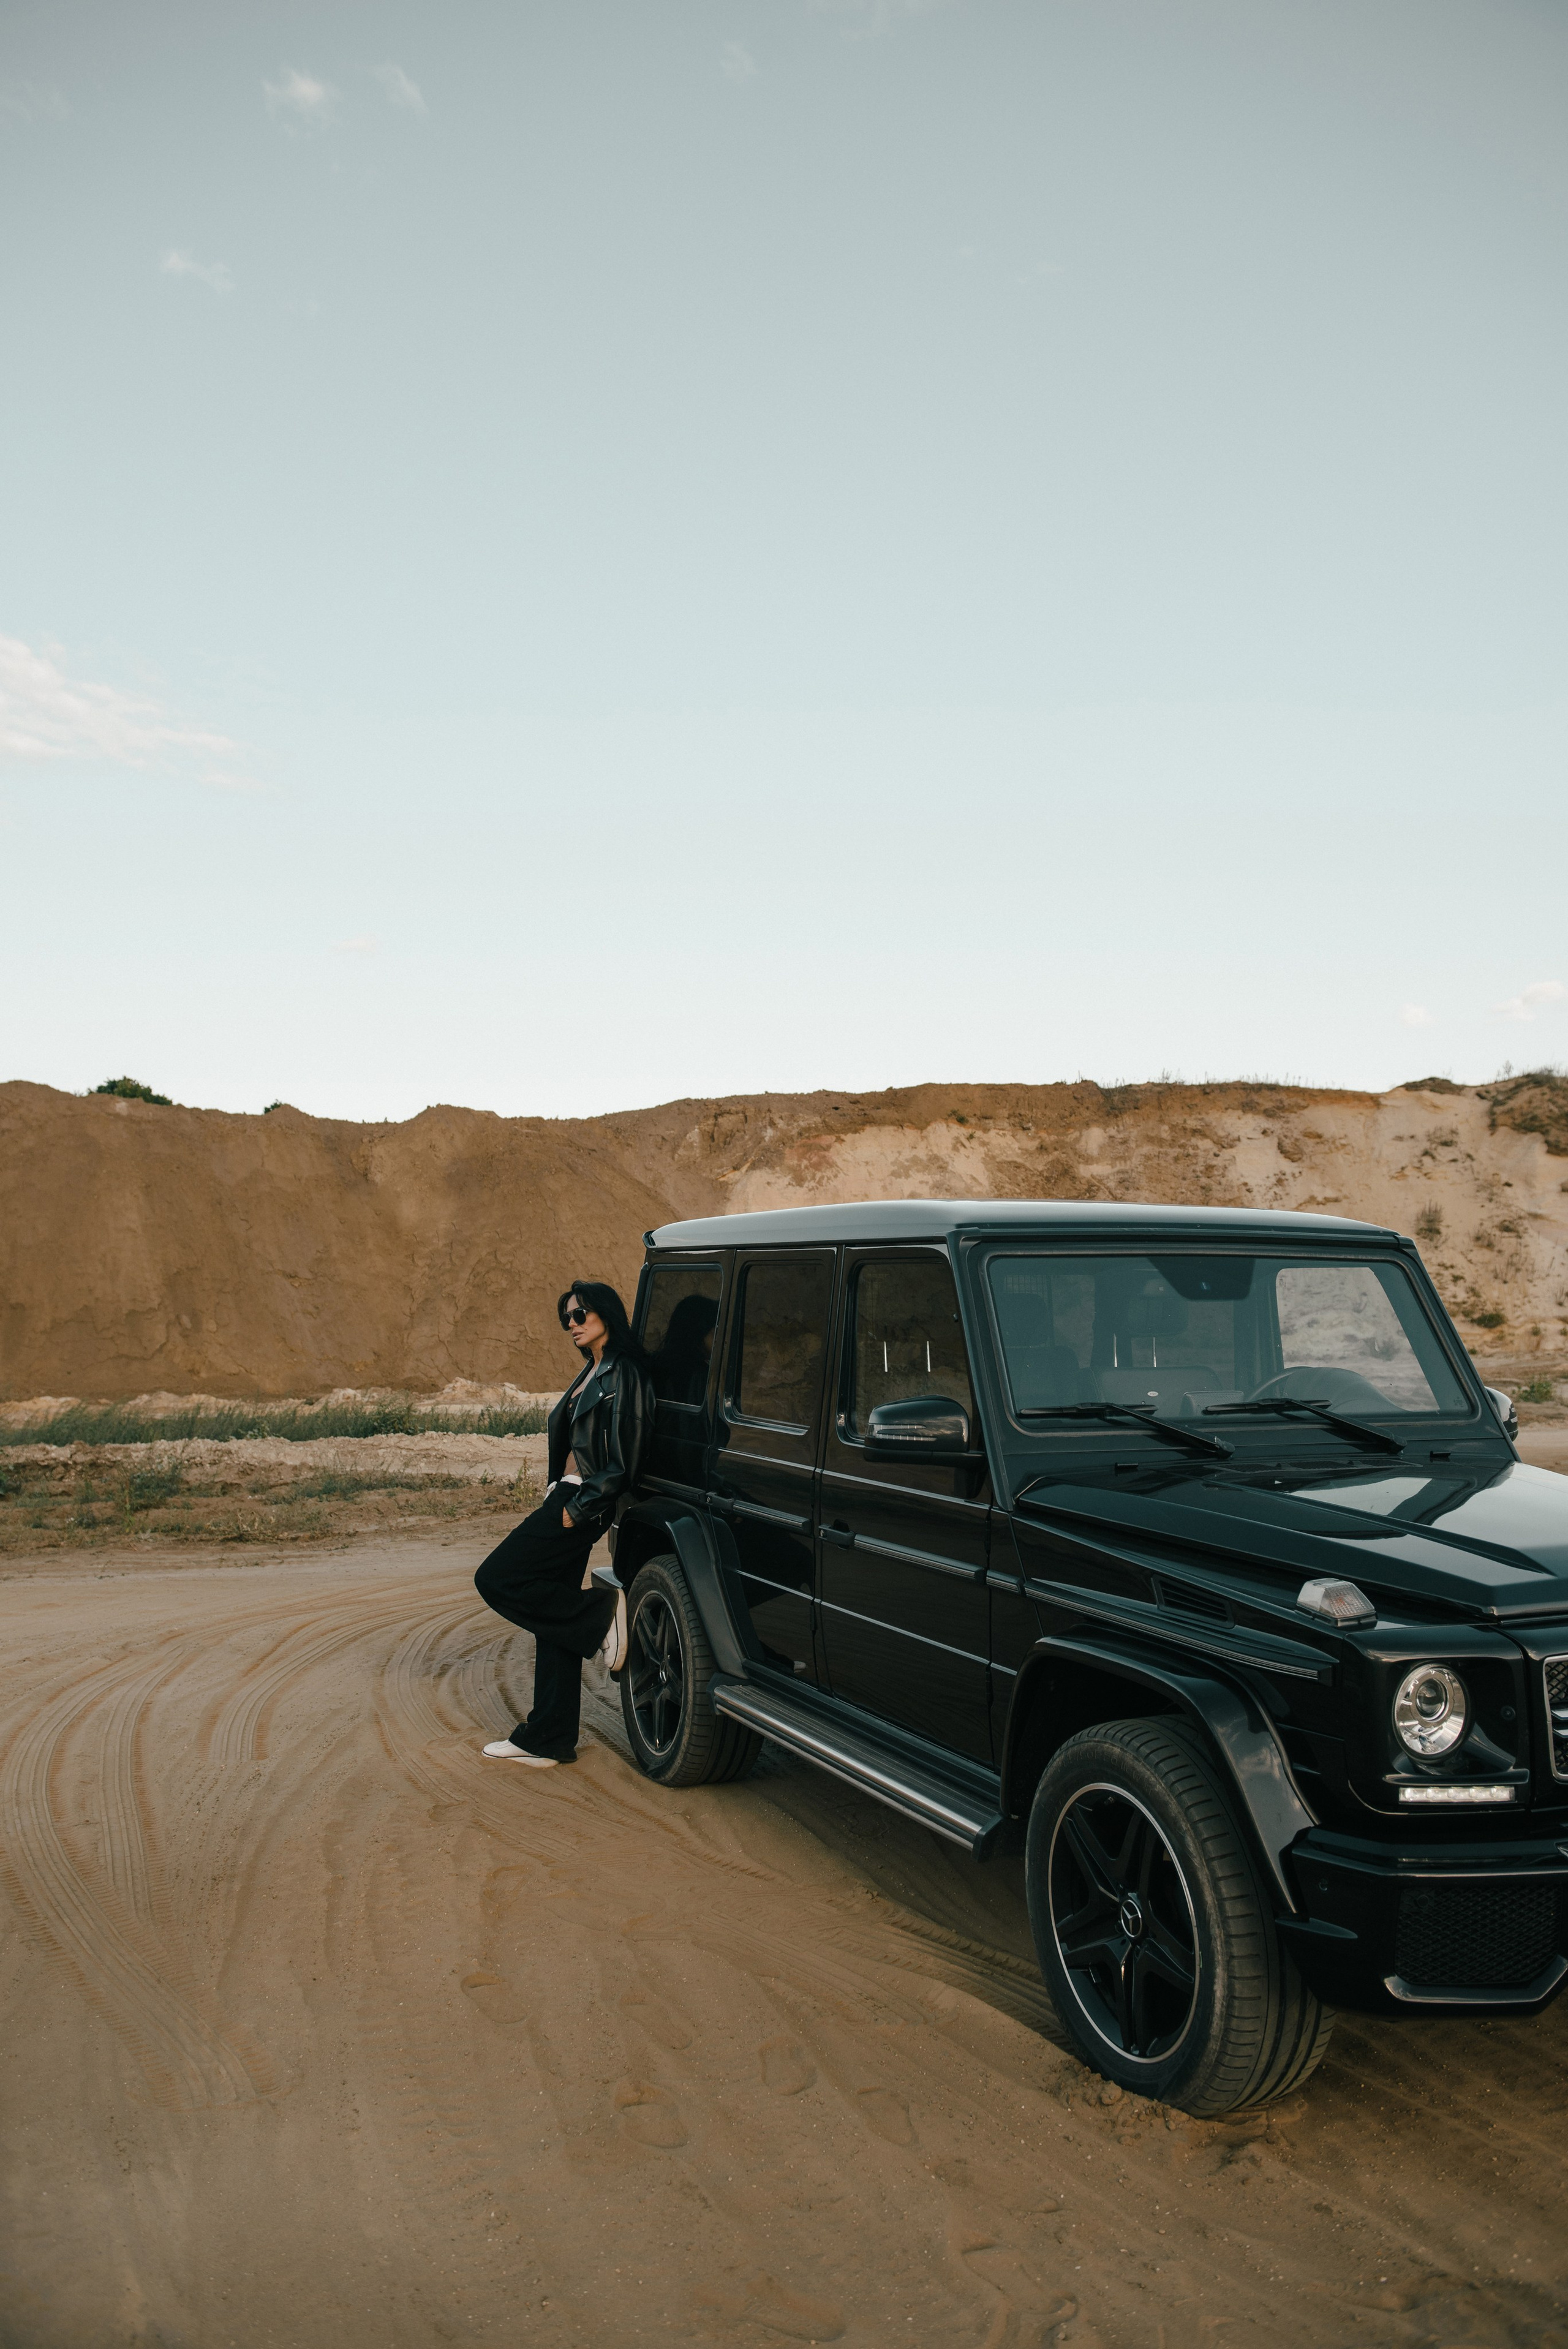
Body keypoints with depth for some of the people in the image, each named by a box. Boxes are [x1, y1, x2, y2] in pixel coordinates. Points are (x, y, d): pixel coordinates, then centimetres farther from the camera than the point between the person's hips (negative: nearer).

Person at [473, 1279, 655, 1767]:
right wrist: (557, 1500, 15)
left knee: (496, 1581, -10)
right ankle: (547, 1740, 15)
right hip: (568, 1502, 9)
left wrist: (578, 1509, -16)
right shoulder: (593, 1373, 17)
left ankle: (602, 1616, -4)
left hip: (582, 1505, -9)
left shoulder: (622, 1375, -12)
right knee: (555, 1624, 9)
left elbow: (621, 1462, -17)